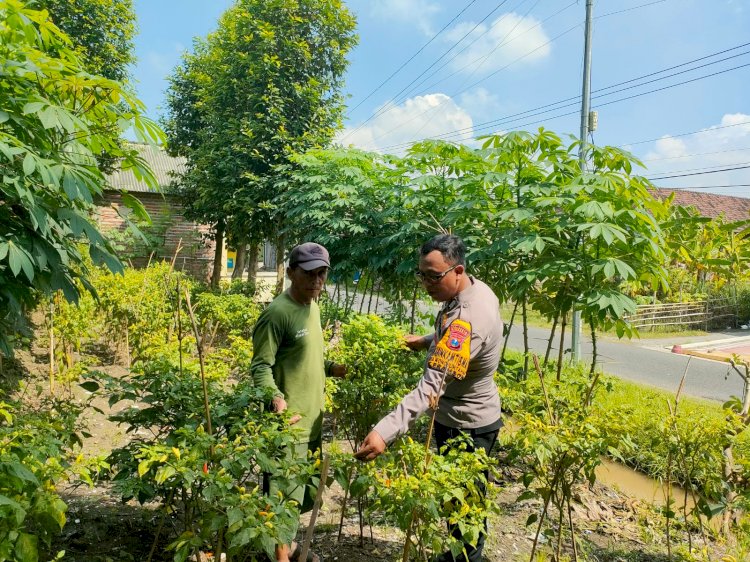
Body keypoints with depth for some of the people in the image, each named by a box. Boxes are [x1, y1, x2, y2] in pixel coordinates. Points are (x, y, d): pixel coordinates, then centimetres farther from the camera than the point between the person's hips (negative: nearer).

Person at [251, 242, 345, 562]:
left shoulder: (313, 307, 8)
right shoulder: (277, 312, -19)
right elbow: (261, 366, -19)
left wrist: (333, 368, 12)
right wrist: (276, 399, -34)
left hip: (312, 419, 9)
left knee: (304, 492, 22)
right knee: (283, 496, 4)